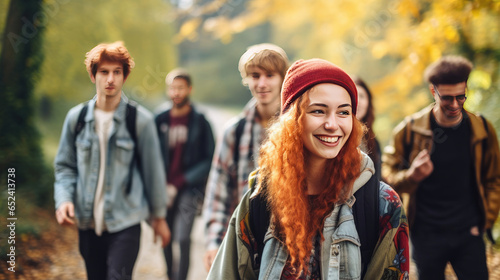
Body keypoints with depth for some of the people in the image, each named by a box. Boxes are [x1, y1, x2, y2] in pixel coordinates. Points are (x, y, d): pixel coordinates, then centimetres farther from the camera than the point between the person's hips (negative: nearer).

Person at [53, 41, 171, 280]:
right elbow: (65, 165, 11)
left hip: (125, 223, -3)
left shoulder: (140, 120, -4)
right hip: (88, 223, 3)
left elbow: (153, 170, 3)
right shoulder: (77, 117, 4)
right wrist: (63, 199, -7)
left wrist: (159, 216, 8)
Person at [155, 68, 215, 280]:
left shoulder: (200, 121, -1)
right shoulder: (160, 121, 7)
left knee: (182, 239, -16)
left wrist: (178, 184, -9)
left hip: (189, 189, -3)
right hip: (164, 190, 3)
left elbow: (209, 160, -3)